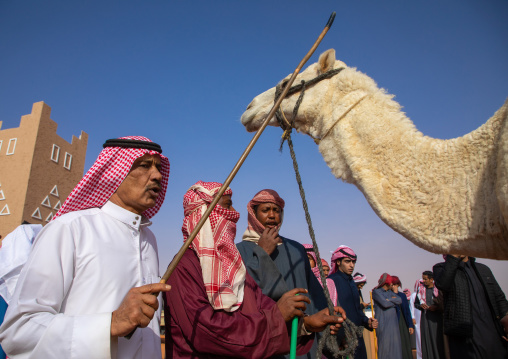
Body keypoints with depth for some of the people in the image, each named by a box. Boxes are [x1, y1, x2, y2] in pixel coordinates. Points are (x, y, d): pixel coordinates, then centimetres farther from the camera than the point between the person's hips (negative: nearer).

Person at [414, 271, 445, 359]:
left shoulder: (438, 289, -2)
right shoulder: (421, 290, 8)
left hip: (436, 318, -3)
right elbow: (415, 303, 15)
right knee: (426, 339, 1)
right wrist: (420, 305, -6)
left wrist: (436, 307, -16)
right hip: (425, 317, 3)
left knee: (437, 339, -4)